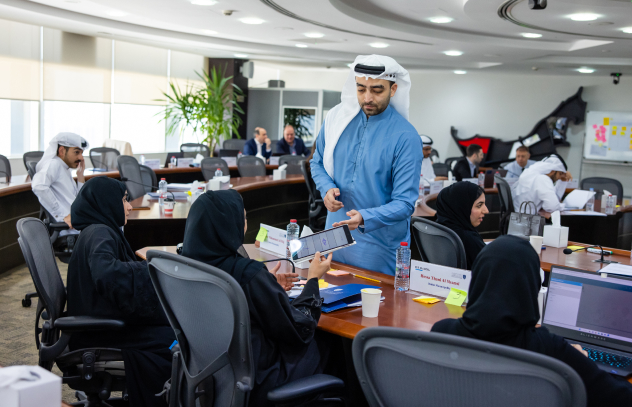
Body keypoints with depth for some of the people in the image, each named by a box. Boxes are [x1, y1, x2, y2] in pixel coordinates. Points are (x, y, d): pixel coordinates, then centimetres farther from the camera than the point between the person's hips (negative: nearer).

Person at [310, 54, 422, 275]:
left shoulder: (406, 137, -15)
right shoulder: (337, 117, -1)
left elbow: (405, 203, -17)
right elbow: (318, 162, 12)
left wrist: (365, 218, -32)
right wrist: (327, 188, -9)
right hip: (334, 235, 4)